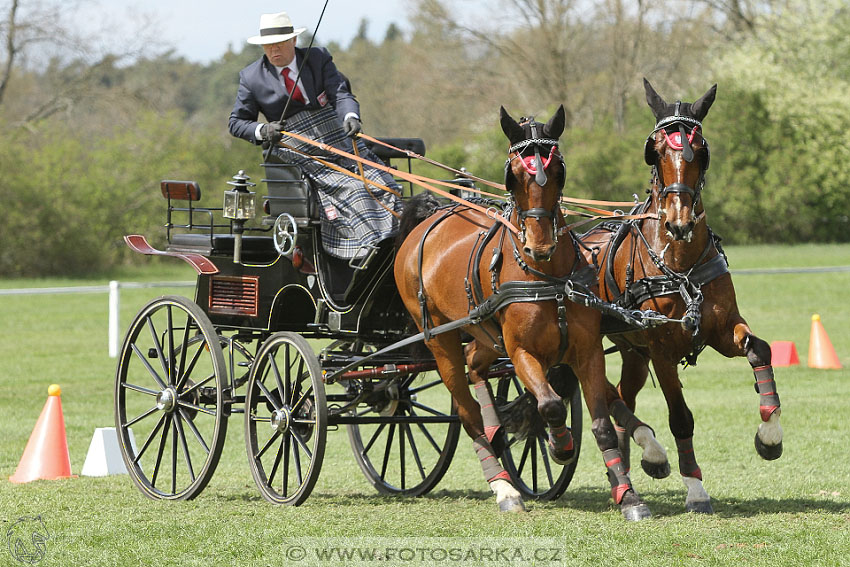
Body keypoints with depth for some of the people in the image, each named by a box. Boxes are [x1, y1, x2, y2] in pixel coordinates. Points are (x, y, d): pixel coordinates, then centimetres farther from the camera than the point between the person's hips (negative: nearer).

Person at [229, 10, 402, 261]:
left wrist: (350, 117, -31)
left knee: (387, 189, -6)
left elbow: (341, 94, -9)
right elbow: (237, 122, 8)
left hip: (340, 140, 4)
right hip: (302, 154, -4)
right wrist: (262, 130, -14)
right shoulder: (251, 78, 0)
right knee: (352, 193, -23)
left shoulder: (318, 58, 3)